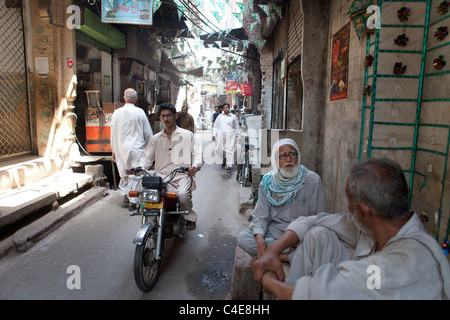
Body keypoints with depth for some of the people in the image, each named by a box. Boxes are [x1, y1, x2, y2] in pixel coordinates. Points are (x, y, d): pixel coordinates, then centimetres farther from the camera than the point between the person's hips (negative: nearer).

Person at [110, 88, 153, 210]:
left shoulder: (117, 112, 1)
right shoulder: (139, 112, -8)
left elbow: (113, 132, 7)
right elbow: (148, 133, -3)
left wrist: (113, 150, 17)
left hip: (121, 148, 4)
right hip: (137, 148, -3)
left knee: (124, 172, 18)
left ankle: (125, 194, 22)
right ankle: (133, 200, 4)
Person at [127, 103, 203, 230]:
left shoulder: (187, 135, 10)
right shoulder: (156, 139, 19)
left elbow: (197, 154, 4)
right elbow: (147, 157, 14)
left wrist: (195, 166, -19)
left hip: (182, 175, -3)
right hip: (162, 176, 3)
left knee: (182, 194, -32)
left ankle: (190, 217, -1)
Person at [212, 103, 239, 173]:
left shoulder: (233, 117, 12)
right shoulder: (220, 116, 15)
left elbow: (237, 127, 16)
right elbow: (215, 126, 16)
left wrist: (235, 135, 5)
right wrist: (214, 134, 5)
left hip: (230, 135, -2)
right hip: (220, 135, 2)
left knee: (229, 150, -10)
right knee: (219, 149, 1)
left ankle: (228, 166, -7)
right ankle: (224, 159, 31)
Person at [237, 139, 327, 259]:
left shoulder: (312, 180, -2)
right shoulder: (268, 182, 4)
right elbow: (260, 217, 1)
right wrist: (260, 240, -19)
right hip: (273, 233, 3)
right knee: (242, 237, -23)